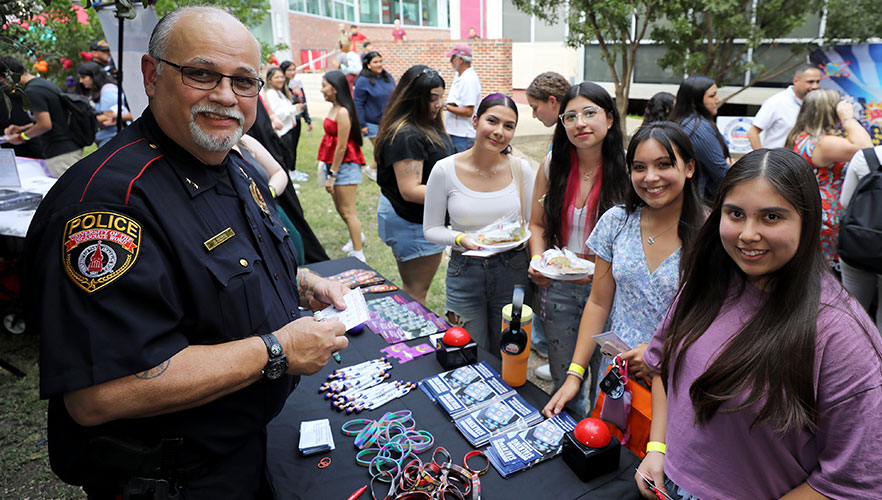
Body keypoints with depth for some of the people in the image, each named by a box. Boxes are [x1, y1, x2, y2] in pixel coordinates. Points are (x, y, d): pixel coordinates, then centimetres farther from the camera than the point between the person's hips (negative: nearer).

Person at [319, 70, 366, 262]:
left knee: (348, 212, -4)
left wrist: (332, 175, -16)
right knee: (340, 209, 19)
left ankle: (358, 254, 4)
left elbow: (341, 147, -19)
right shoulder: (333, 109, 10)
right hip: (334, 164, 9)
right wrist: (329, 171, 12)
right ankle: (357, 237, 40)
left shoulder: (343, 112, -18)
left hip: (345, 166, -9)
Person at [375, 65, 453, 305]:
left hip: (424, 220, 10)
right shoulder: (406, 135, -23)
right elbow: (410, 191, -27)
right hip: (412, 224, -10)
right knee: (416, 294, 3)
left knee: (413, 289, 21)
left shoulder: (428, 126, 9)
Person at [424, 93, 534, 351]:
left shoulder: (521, 169, -5)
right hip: (465, 272, -1)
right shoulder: (445, 170, -10)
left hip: (512, 271, 2)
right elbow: (431, 229, -3)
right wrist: (460, 239, -21)